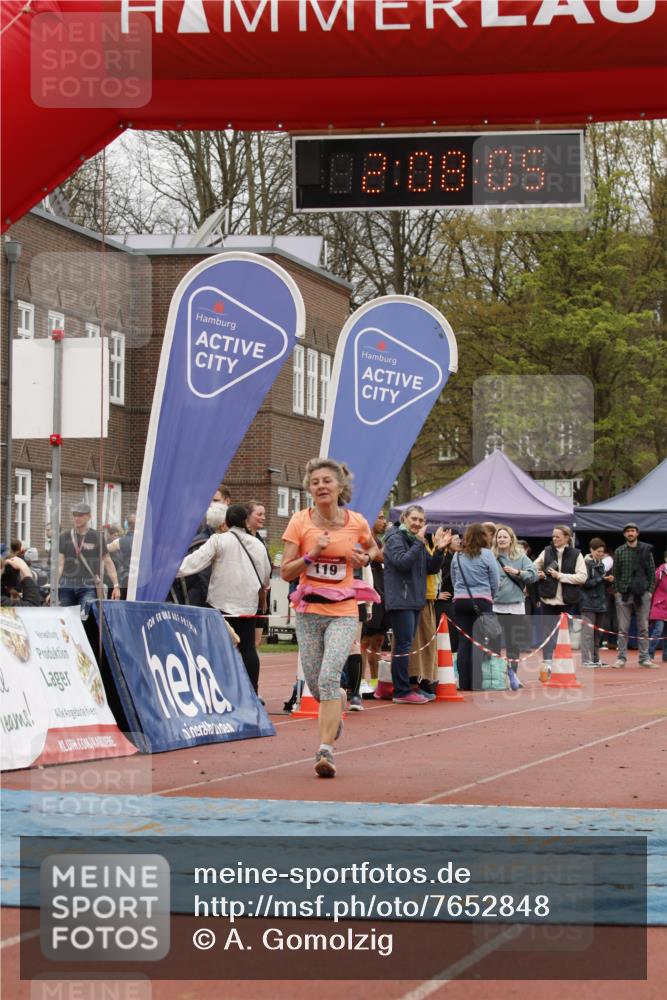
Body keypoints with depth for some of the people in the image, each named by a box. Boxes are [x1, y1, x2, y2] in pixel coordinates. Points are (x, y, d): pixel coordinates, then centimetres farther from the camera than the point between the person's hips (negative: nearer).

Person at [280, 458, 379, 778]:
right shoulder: (300, 522, -3)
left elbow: (373, 548, 23)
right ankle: (336, 713, 44)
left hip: (343, 611, -1)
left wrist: (365, 558, 1)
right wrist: (312, 554, -18)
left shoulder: (357, 523, 0)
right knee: (315, 684, 8)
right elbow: (286, 572, -4)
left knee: (329, 677, -20)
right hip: (309, 611, 2)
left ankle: (326, 751, -21)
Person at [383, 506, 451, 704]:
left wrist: (439, 549, 0)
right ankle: (402, 692, -10)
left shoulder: (417, 541, 18)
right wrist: (419, 543, -21)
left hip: (415, 600, 9)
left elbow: (433, 568, 15)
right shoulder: (395, 539, -7)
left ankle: (404, 687, 17)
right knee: (403, 645, -11)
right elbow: (402, 561, -22)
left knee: (406, 646, 12)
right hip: (400, 600, -9)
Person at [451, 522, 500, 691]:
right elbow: (495, 582, 0)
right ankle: (478, 682, -2)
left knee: (464, 642, 4)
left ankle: (464, 683, 3)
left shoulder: (457, 556, 6)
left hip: (460, 601, 3)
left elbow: (454, 580, 11)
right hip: (481, 601, -3)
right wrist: (490, 597, 17)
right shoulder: (487, 554, -4)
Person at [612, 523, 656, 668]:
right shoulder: (619, 552, 7)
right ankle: (621, 657, 4)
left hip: (642, 594, 0)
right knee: (623, 629, 1)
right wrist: (616, 591, -1)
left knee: (643, 628, 3)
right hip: (624, 594, 0)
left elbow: (652, 571, 6)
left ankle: (644, 657, 6)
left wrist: (650, 590, -2)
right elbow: (615, 573, 8)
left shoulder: (646, 550, 5)